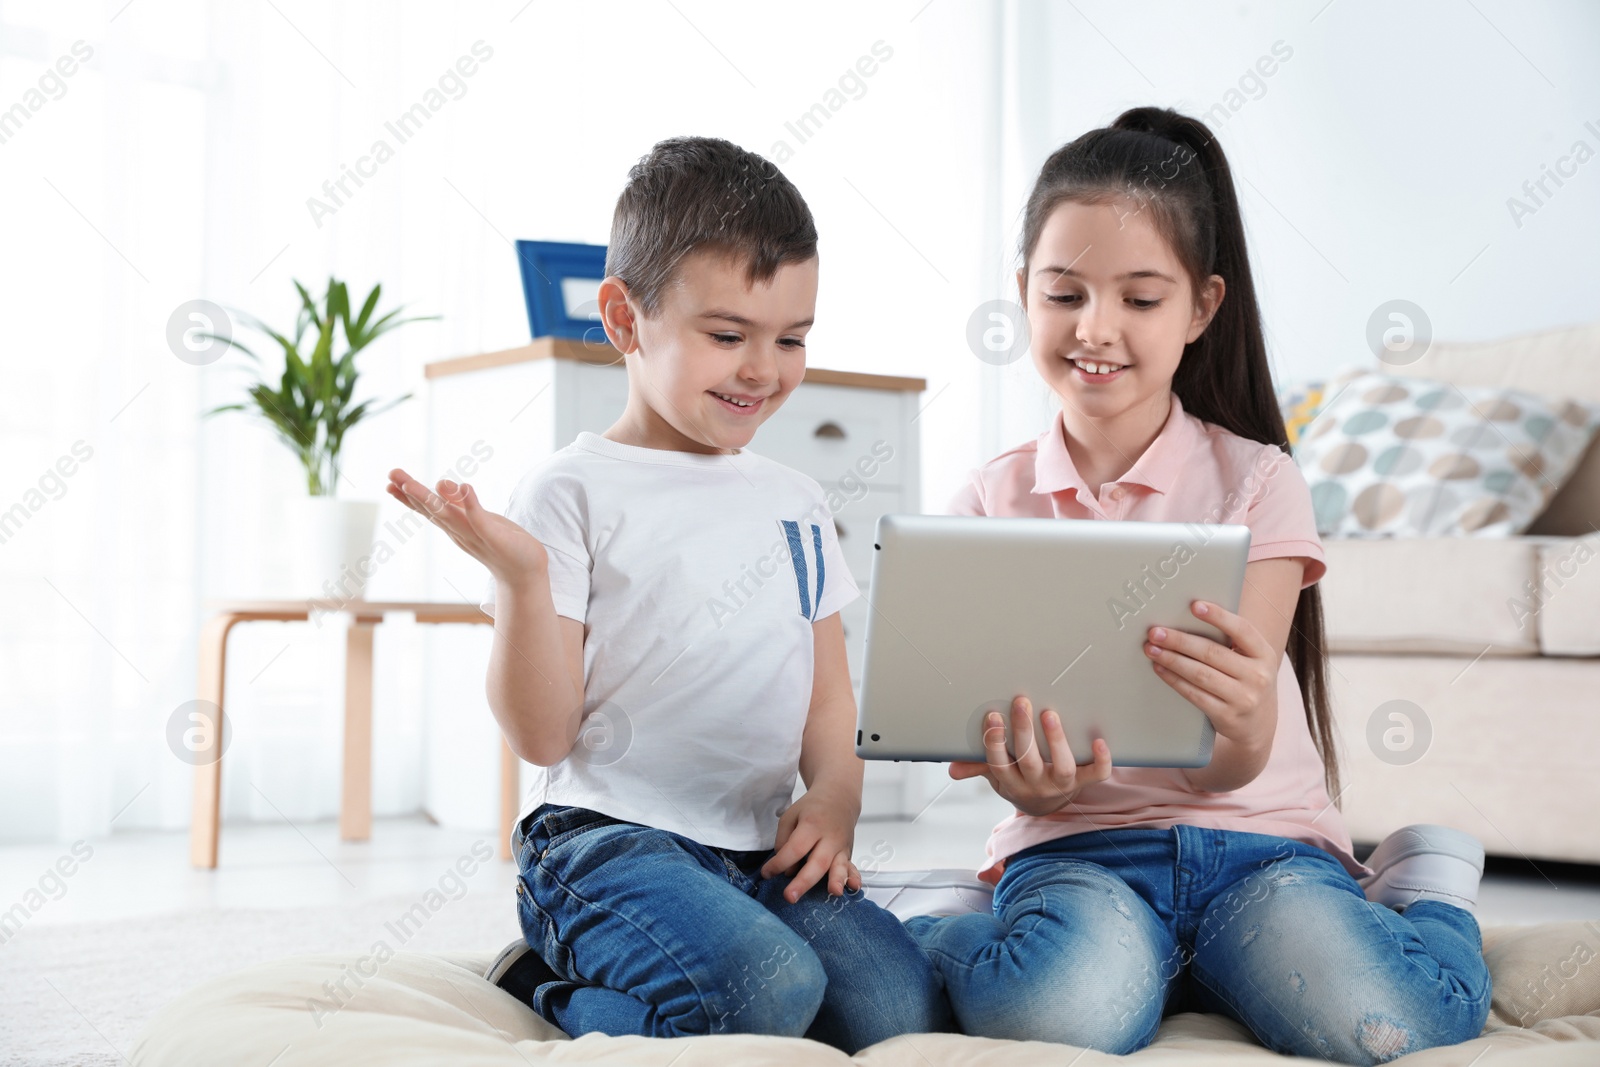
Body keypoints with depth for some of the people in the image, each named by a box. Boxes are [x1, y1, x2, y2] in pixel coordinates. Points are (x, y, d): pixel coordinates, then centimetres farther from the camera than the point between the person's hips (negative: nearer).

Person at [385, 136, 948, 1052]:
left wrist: (835, 800, 1)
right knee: (772, 992, -32)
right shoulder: (574, 494, -2)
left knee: (906, 1011, -17)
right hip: (610, 837, -6)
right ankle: (545, 1000, -4)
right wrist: (520, 575, -20)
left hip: (763, 849, 7)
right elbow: (543, 736, -5)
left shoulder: (797, 502, 17)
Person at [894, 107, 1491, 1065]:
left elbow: (1230, 763, -8)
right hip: (1076, 845, -1)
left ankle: (1423, 893, 3)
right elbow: (990, 726, -1)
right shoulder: (994, 501, 5)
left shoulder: (1257, 483, 0)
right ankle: (931, 921, -4)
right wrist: (1024, 776, -27)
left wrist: (1246, 726, -34)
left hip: (1252, 838, 1)